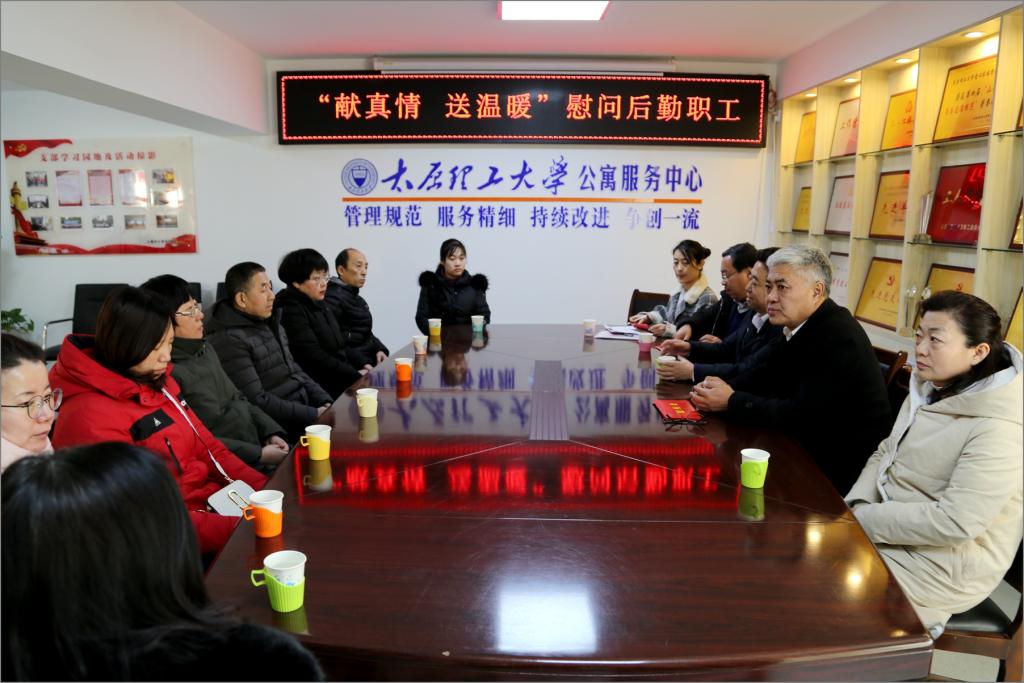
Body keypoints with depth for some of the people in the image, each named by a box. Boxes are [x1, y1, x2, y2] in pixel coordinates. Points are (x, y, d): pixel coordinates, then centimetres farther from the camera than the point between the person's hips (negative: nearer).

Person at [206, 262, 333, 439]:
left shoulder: (270, 323, 13)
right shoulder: (229, 340, -16)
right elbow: (257, 401, -20)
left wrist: (325, 402, 2)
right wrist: (314, 415, -19)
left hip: (305, 405, 9)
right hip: (282, 425, -8)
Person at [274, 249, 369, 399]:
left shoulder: (317, 305, 15)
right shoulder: (290, 312, -13)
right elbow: (315, 357, -19)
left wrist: (361, 365, 4)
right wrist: (356, 375, -17)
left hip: (339, 377, 9)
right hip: (319, 387, -9)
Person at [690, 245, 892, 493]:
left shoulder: (839, 339, -24)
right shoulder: (800, 326, 2)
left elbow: (799, 415, -26)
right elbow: (767, 374, 12)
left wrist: (732, 401, -18)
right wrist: (725, 388, -8)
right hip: (809, 448, 7)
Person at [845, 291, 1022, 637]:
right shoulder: (929, 390, 3)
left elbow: (955, 521, -28)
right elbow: (884, 454, 9)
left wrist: (864, 519, -21)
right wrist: (856, 505, -8)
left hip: (946, 566, -8)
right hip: (900, 530, 8)